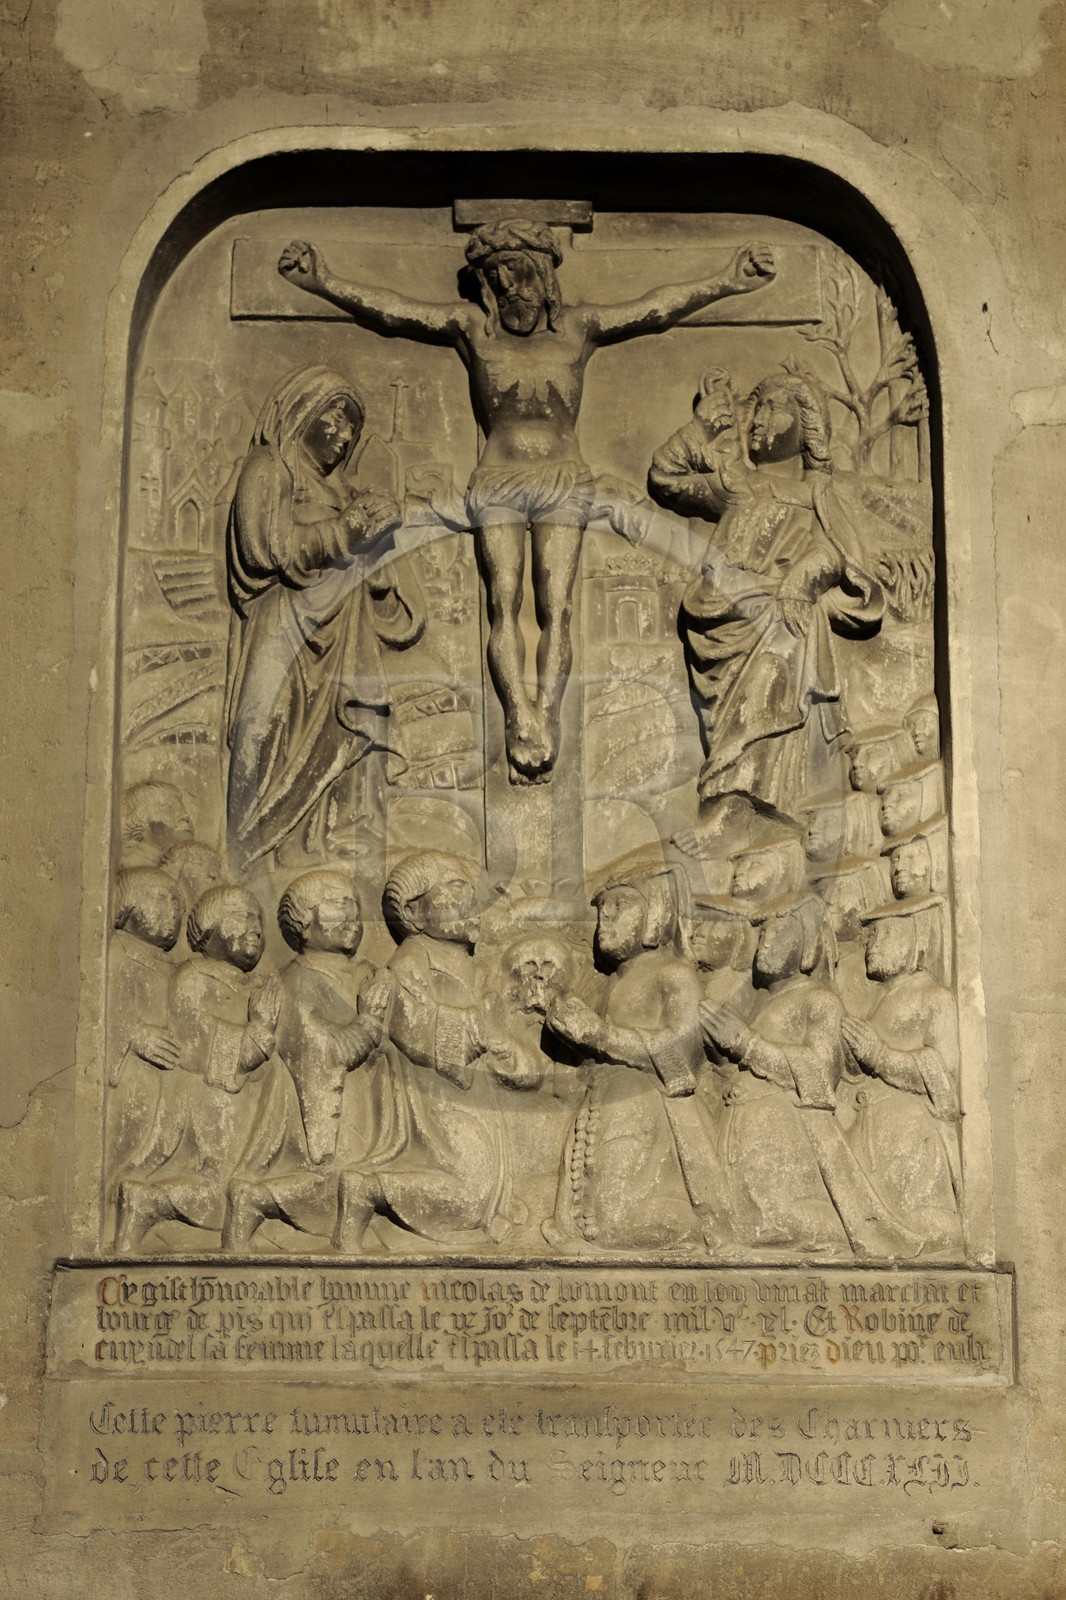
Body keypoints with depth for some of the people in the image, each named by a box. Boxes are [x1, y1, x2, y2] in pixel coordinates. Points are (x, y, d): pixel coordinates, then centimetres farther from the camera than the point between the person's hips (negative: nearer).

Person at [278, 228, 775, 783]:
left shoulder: (578, 328, 11)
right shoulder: (472, 328, 8)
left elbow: (657, 308, 3)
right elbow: (388, 309, -1)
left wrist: (724, 283, -9)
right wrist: (326, 285, -15)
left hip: (563, 483, 1)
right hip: (497, 483, 0)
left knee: (556, 606, -13)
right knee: (504, 602, -16)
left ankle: (545, 717, -21)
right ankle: (521, 720, -28)